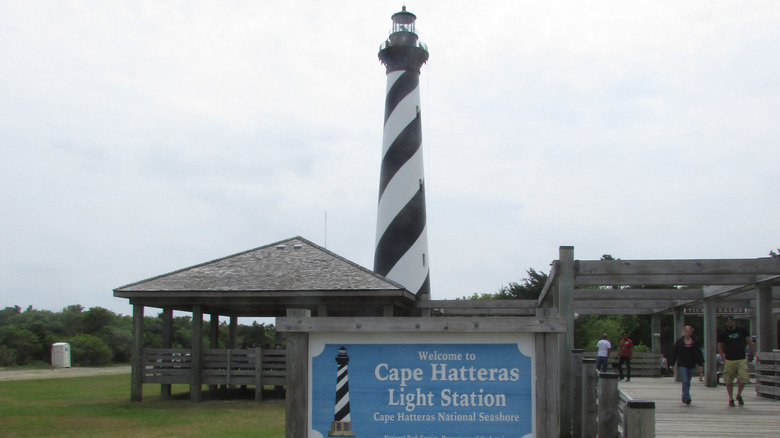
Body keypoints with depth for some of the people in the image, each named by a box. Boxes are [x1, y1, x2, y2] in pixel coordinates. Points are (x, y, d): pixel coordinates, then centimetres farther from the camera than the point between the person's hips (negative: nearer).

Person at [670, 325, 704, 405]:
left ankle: (684, 398, 26)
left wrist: (700, 364, -5)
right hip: (682, 365, -2)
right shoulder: (679, 341, 1)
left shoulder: (695, 342, 4)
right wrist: (673, 364, 5)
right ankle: (686, 398, -17)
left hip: (691, 365, 2)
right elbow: (675, 353, 6)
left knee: (688, 382, 11)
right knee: (685, 381, -15)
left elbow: (698, 354, 3)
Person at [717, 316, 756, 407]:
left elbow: (750, 342, 9)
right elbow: (719, 346, 8)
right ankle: (731, 399, 17)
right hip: (729, 361, 0)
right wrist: (723, 358, -3)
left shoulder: (742, 331, 7)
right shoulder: (723, 334, 6)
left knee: (743, 378, -11)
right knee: (729, 381, 2)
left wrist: (755, 354, 1)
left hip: (741, 359, 0)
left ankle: (738, 395, 13)